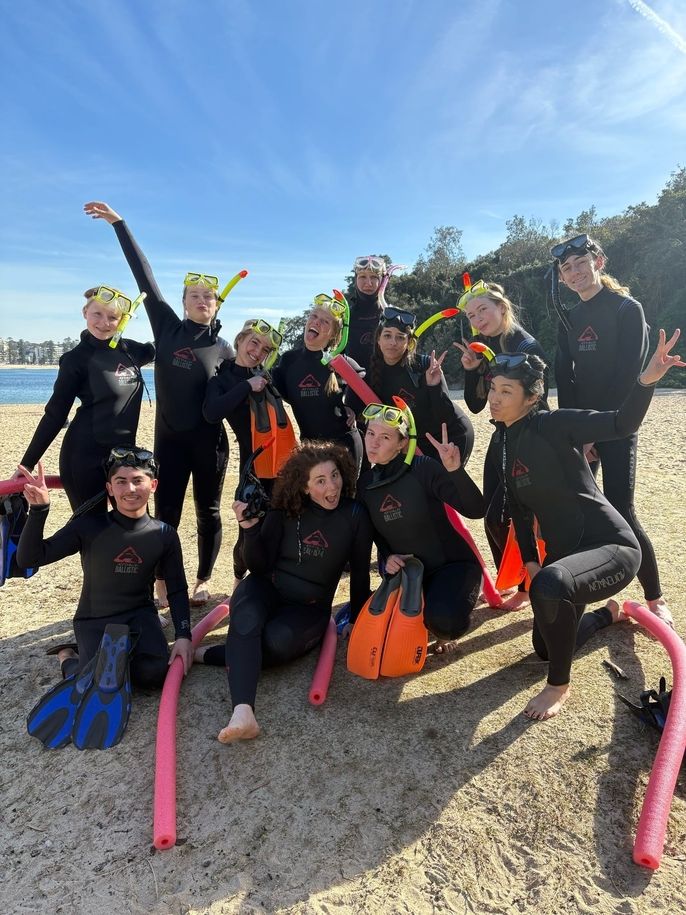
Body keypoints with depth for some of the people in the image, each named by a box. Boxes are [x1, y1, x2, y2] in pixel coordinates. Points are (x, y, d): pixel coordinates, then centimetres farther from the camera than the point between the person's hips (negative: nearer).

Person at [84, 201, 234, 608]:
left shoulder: (224, 349, 1)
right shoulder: (167, 328, 3)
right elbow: (145, 276, 1)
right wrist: (119, 223, 2)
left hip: (209, 442, -1)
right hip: (170, 439, 1)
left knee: (208, 511, 10)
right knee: (166, 513, 5)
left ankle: (204, 579, 25)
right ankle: (163, 582, 20)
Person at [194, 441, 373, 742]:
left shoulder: (355, 516, -8)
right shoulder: (285, 510, -6)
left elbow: (360, 574, 1)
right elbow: (259, 566, -7)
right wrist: (251, 528, -23)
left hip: (310, 607, 0)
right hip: (268, 589, 1)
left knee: (279, 641, -34)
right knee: (247, 619, -35)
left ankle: (206, 655, -17)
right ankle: (243, 711, -45)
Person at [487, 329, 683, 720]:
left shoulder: (553, 424, -15)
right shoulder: (503, 441, 6)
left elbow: (621, 424, -29)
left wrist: (647, 379, -47)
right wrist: (530, 560, 5)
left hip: (612, 546, -8)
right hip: (564, 552, 8)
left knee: (549, 585, -40)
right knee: (546, 648, 19)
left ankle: (560, 685, -11)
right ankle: (610, 613, 49)